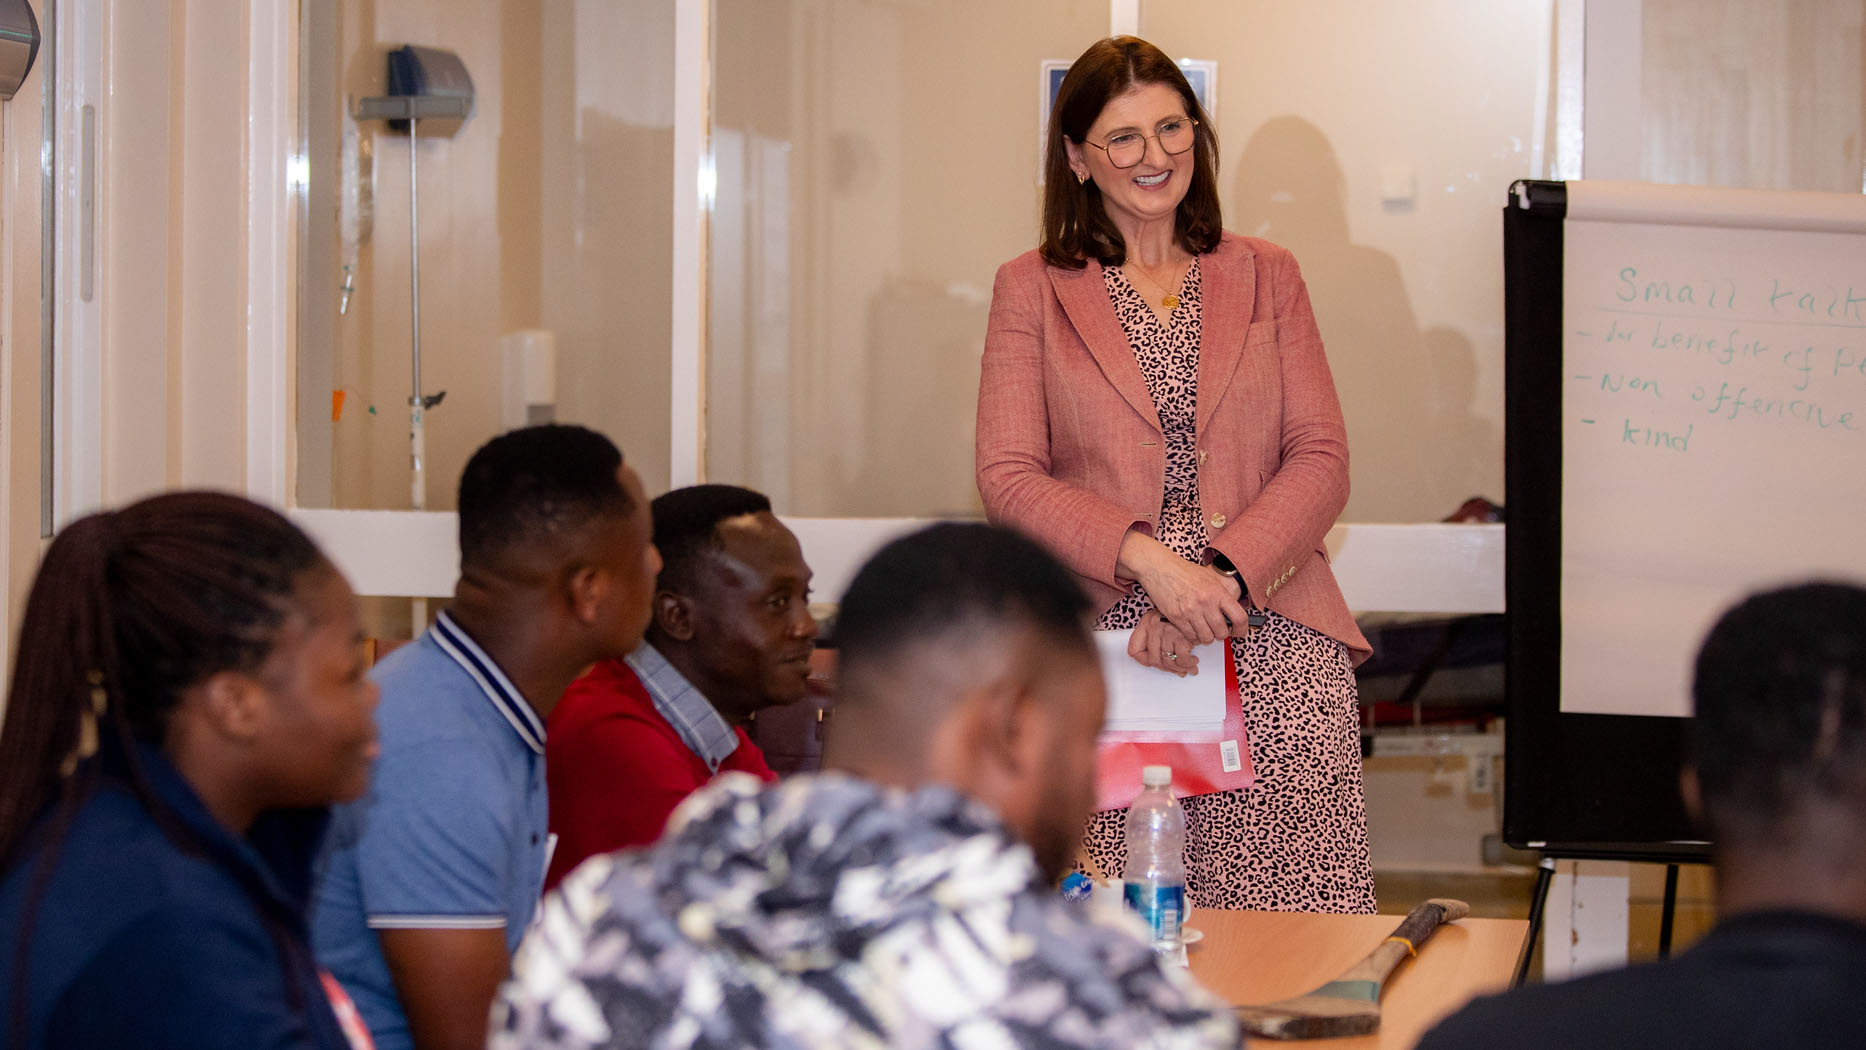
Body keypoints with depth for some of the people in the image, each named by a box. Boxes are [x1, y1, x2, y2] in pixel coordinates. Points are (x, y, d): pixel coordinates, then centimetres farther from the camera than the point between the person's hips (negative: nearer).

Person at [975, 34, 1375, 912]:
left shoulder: (1266, 278, 17)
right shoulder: (1032, 290, 11)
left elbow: (1321, 460, 8)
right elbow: (1008, 477, 2)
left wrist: (1221, 575, -9)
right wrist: (1149, 561, -14)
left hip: (1271, 636, 1)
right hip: (1102, 649, -1)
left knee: (1302, 945, -10)